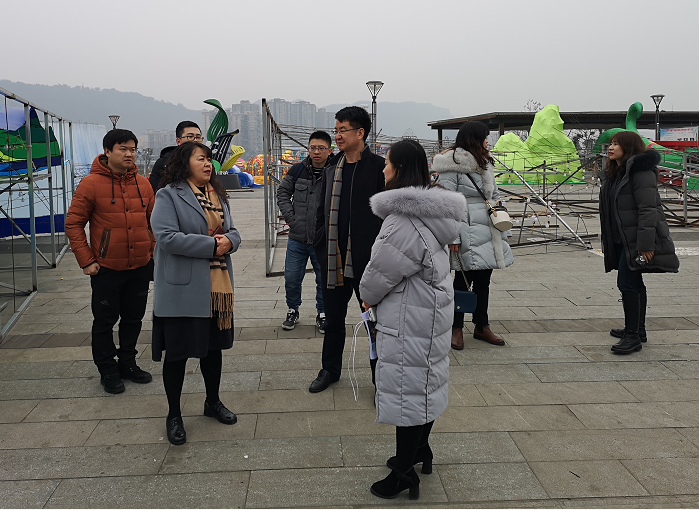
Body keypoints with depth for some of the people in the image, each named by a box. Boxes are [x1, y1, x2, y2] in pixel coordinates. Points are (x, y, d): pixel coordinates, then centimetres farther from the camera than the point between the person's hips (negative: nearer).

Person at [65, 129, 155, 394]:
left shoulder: (142, 183, 4)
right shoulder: (91, 183, -10)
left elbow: (153, 221, 14)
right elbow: (73, 224, -8)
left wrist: (154, 250, 7)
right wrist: (86, 260, -11)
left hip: (140, 267, 4)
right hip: (106, 269, -4)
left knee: (134, 318, 15)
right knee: (105, 321, 7)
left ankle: (127, 363, 32)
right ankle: (107, 370, 23)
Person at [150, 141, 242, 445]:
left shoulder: (218, 195, 16)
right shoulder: (169, 195, -8)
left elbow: (232, 232, 17)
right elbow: (166, 236, -20)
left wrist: (228, 241, -8)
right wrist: (210, 245, -18)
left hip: (218, 286, 7)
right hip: (183, 289, -7)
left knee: (213, 345, 18)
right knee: (177, 351, 3)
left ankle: (213, 402, 37)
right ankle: (174, 415, 19)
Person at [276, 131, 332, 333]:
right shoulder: (297, 170, 0)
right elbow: (282, 192, 12)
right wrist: (290, 217, 2)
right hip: (297, 238, 2)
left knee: (324, 279, 10)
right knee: (292, 278, 10)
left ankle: (322, 314, 29)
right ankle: (292, 310, 31)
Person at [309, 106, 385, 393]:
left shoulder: (379, 167, -8)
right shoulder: (331, 168, 10)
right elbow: (322, 210, 15)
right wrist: (321, 248, 7)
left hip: (367, 261, -5)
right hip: (334, 259, 5)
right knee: (333, 318, 17)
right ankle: (330, 370, 34)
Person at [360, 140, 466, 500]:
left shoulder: (404, 222, -26)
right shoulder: (430, 211, 7)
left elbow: (379, 273, -19)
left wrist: (367, 295, 3)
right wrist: (375, 296, 11)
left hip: (409, 321, -10)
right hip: (433, 311, 10)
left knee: (406, 390, 1)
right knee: (425, 382, 21)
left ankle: (404, 473, 14)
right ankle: (420, 451, 39)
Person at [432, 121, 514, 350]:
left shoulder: (484, 164, 18)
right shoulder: (453, 166, -10)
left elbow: (494, 195, 24)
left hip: (487, 232, 8)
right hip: (467, 233, -8)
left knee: (484, 279, 13)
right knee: (463, 279, -1)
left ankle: (482, 326, 25)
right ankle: (456, 328, 13)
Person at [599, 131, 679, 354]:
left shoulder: (640, 170, -14)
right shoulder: (614, 174, 15)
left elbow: (648, 209, -20)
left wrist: (645, 244, -24)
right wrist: (607, 242, 18)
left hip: (636, 240, -9)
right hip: (622, 239, 9)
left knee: (627, 283, -11)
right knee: (634, 284, 15)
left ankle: (633, 336, -5)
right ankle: (637, 330, 25)